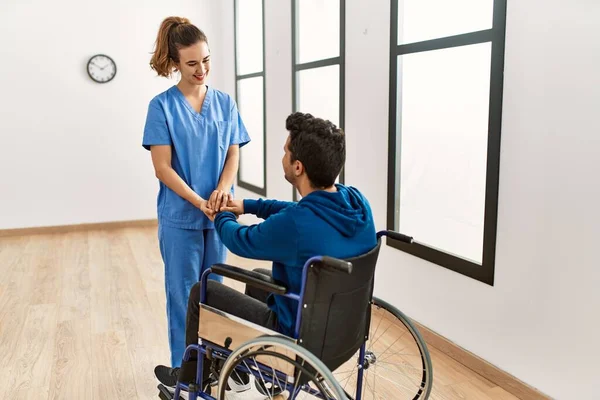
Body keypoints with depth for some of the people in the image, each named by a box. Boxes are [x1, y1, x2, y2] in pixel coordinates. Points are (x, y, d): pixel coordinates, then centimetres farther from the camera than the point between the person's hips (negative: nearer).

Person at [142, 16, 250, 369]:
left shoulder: (225, 103, 4)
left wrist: (223, 190, -16)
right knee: (184, 292, 6)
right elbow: (162, 167, -11)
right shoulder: (162, 106, -7)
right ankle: (184, 367, 20)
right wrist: (199, 203, -20)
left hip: (218, 213, 4)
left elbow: (233, 153, 4)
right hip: (180, 214, -3)